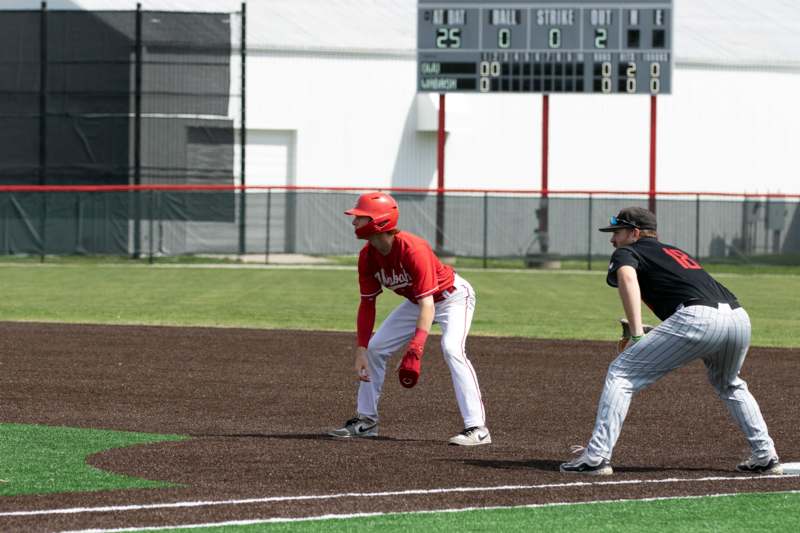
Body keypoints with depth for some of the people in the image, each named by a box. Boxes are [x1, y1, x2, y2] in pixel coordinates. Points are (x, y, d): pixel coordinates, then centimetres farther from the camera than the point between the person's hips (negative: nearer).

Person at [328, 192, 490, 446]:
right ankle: (366, 421, 18)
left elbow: (427, 304, -40)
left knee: (451, 349, -30)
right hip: (416, 301, 8)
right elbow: (367, 303, -6)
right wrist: (361, 350, -15)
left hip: (453, 296, -8)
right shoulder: (368, 256, -15)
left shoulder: (413, 250, -37)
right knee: (375, 348, 4)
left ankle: (477, 428, -33)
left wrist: (415, 349, -51)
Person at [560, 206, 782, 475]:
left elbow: (627, 277, -8)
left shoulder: (627, 253, 16)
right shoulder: (675, 252, 37)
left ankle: (596, 456, -7)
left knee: (620, 373, 2)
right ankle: (765, 456, 28)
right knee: (730, 386, 35)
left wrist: (637, 335, -14)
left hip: (697, 317, -7)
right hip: (739, 317, 7)